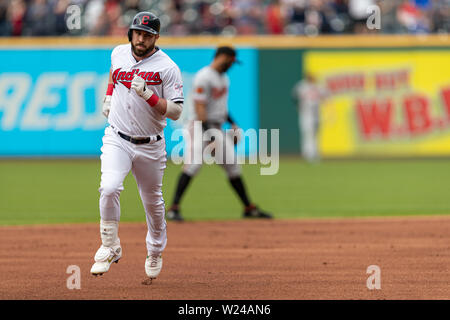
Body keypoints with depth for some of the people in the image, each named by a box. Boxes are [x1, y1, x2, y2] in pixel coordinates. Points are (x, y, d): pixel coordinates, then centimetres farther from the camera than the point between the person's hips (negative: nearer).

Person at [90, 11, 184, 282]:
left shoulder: (167, 67, -11)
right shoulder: (119, 54, 2)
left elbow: (176, 111, -15)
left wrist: (148, 95, -26)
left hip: (150, 146, -1)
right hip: (117, 140, 1)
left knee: (153, 202, 13)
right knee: (109, 189, -23)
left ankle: (155, 252, 38)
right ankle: (110, 248, -9)